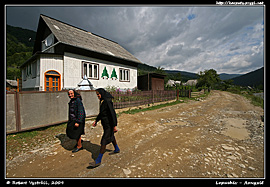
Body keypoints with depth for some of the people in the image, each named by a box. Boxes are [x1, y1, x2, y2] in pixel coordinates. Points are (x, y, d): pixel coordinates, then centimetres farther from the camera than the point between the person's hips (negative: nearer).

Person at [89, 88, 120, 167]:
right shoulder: (102, 101, 6)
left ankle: (98, 161, 14)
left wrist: (114, 125, -25)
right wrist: (96, 120, 19)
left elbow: (113, 113, -26)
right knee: (111, 136, 26)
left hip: (109, 125, -10)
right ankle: (117, 149, 49)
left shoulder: (107, 101, -23)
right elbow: (101, 113, 18)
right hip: (105, 124, 10)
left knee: (103, 141, 0)